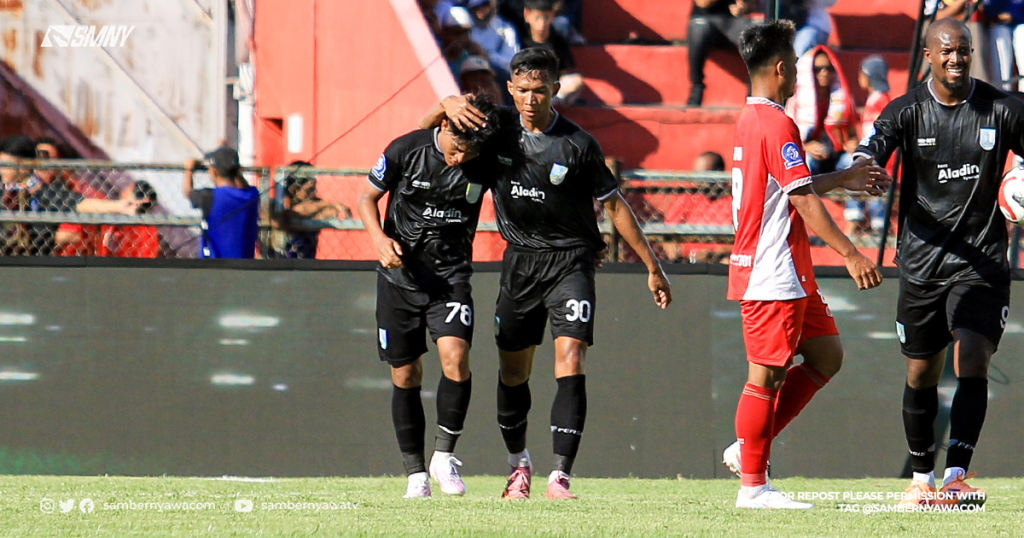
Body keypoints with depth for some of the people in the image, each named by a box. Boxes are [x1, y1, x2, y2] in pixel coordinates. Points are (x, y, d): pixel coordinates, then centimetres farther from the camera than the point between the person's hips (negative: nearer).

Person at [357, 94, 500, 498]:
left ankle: (444, 454, -5)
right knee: (405, 375, 3)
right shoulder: (405, 150, -10)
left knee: (455, 357, -21)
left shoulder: (487, 165, -6)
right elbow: (367, 198, 3)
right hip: (400, 274, 0)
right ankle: (415, 473, 13)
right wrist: (380, 238, -16)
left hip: (451, 275, 0)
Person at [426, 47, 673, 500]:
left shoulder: (578, 145, -8)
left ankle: (560, 475, -22)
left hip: (570, 259, -3)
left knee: (570, 361, -18)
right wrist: (449, 106, -18)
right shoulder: (498, 127, -1)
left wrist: (652, 266, 3)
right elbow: (426, 127, 6)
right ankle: (518, 463, 34)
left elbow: (613, 204, 1)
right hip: (520, 259, 3)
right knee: (513, 371, 11)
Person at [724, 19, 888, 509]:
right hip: (773, 274, -10)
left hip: (788, 275, 10)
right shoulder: (777, 125, -16)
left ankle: (747, 447, 15)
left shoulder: (750, 120, 16)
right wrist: (850, 254, -20)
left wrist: (843, 179, 33)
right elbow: (804, 201, -21)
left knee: (826, 355, 14)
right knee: (766, 375, -5)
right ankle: (753, 485, -1)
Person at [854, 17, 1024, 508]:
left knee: (972, 361, -18)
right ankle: (921, 477, 25)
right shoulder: (906, 112, -1)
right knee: (921, 374, 10)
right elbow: (869, 157, -13)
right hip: (922, 259, 1)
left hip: (981, 259, -1)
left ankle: (956, 475, -21)